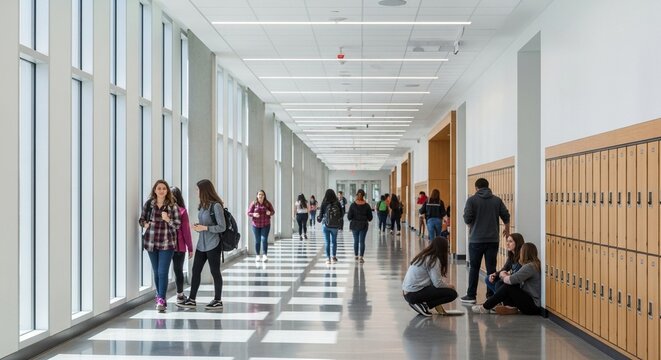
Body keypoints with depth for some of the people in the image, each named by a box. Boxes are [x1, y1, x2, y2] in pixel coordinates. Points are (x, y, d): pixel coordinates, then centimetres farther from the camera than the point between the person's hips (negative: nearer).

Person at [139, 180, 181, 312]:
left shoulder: (172, 206, -2)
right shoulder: (148, 204, 4)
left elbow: (177, 225, -1)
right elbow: (141, 219, 15)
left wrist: (168, 220, -19)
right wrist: (145, 224, -7)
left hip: (167, 243, -3)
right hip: (151, 242, 3)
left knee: (163, 272, -10)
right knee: (156, 272, 13)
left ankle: (161, 300, -9)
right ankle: (160, 297, 27)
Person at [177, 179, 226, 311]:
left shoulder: (216, 206, -15)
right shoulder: (202, 206, 8)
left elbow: (222, 227, -15)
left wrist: (204, 228, -20)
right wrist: (197, 226, -1)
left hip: (213, 245, -8)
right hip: (201, 244, 8)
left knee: (215, 272, 3)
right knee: (195, 270, 9)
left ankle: (218, 301, 15)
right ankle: (191, 300, 17)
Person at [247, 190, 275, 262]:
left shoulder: (267, 204, -1)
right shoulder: (253, 203, -2)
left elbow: (273, 211, 7)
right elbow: (249, 213, -1)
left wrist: (270, 213, -16)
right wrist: (253, 214, -21)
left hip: (266, 225, -1)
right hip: (256, 225, 1)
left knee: (264, 239, -11)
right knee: (257, 240, 8)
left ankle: (265, 255, -10)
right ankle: (257, 255, 20)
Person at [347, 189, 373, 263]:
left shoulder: (353, 205, -10)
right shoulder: (367, 205, -8)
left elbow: (349, 217, -10)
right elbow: (370, 218, -3)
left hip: (354, 225, 1)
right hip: (363, 225, -1)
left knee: (356, 241, 16)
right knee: (362, 241, 4)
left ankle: (356, 256, 27)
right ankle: (361, 257, -5)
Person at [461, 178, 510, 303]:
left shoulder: (472, 200, -5)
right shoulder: (497, 200, 5)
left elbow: (467, 219, -12)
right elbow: (506, 216, 7)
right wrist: (507, 229, 26)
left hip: (476, 240, -2)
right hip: (493, 240, 2)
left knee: (474, 268, 6)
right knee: (491, 268, 7)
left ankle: (471, 295, 9)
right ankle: (491, 295, 8)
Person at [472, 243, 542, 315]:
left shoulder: (529, 267, -19)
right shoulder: (535, 265, 13)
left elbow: (511, 280, -20)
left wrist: (503, 276, 1)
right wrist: (506, 276, -1)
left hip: (534, 306, -9)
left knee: (507, 287, -14)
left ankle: (485, 307, -5)